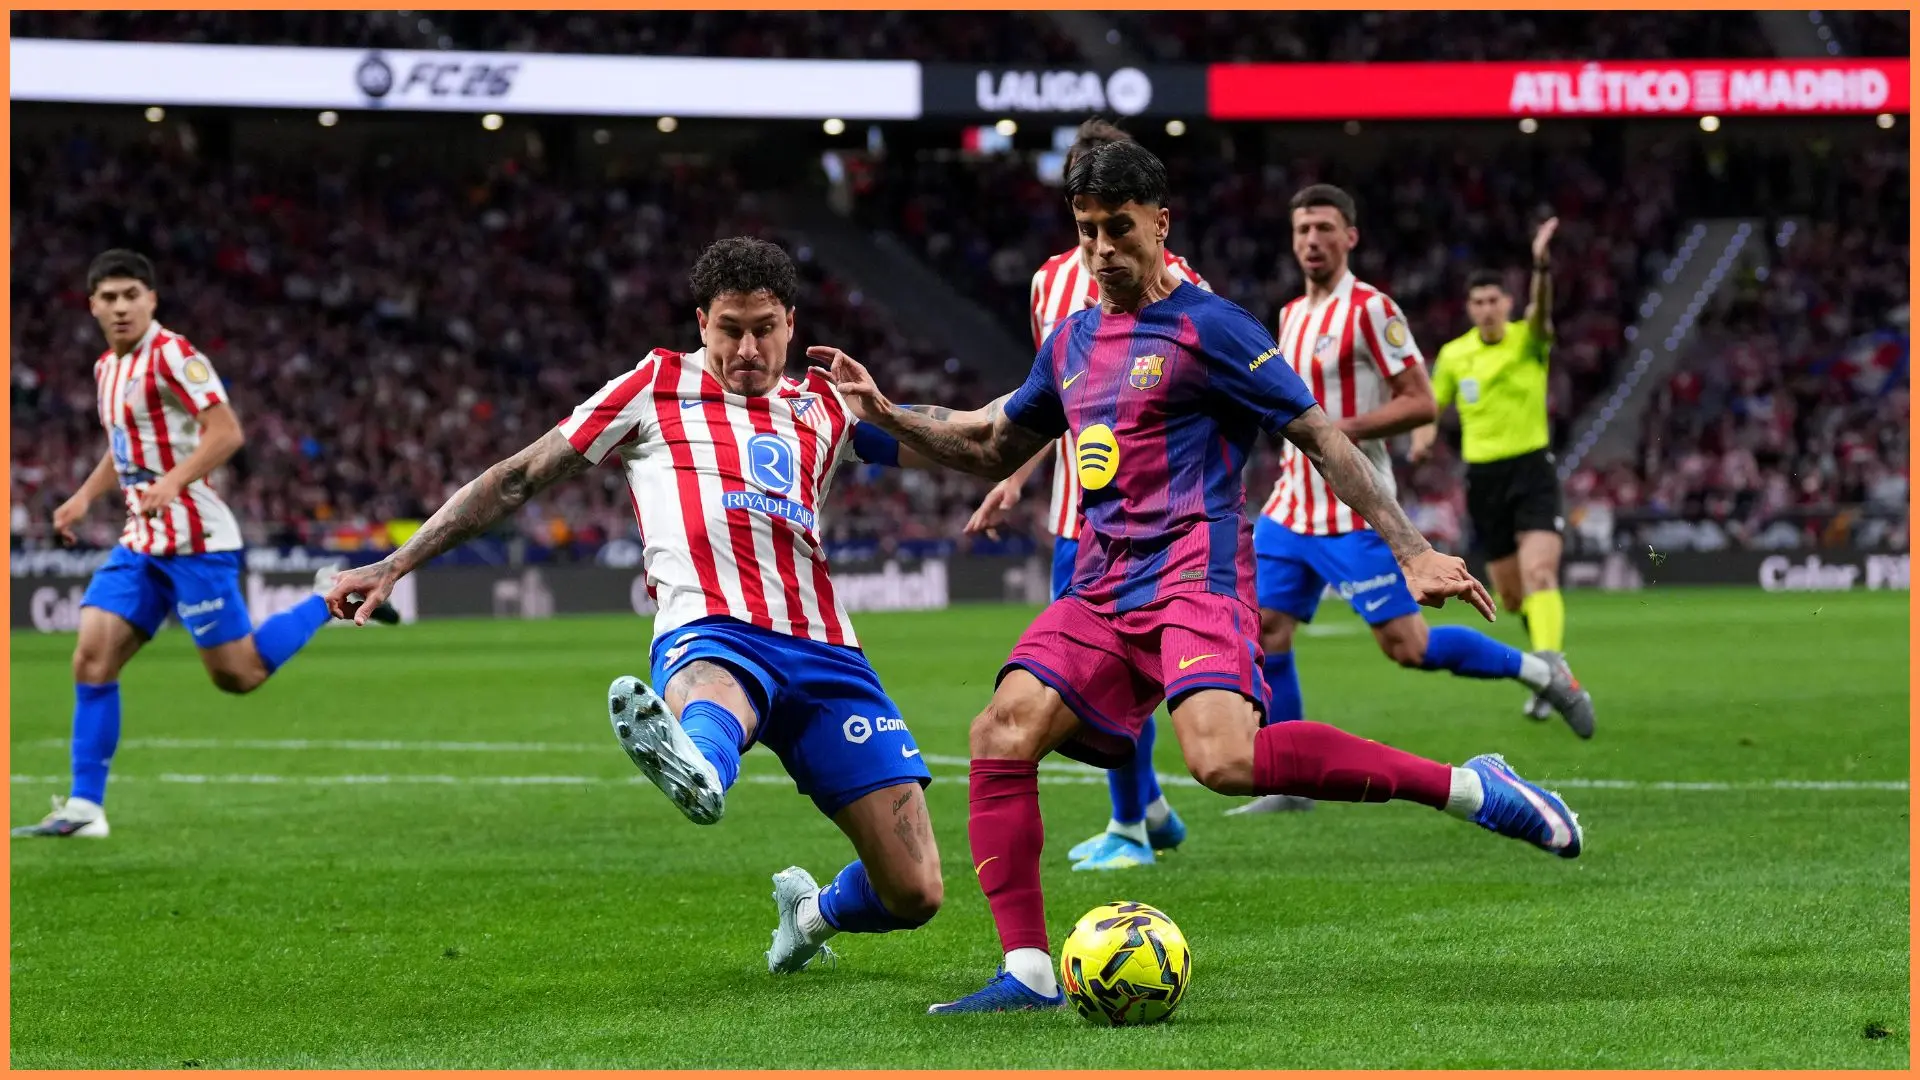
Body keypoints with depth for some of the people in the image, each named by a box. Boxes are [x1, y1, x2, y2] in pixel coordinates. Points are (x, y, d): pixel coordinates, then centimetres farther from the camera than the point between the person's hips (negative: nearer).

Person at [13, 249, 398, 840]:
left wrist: (172, 481, -33)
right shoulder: (107, 367, 14)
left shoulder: (171, 354, -12)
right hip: (141, 541, 8)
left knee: (238, 675, -5)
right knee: (92, 659, -5)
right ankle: (84, 807, -4)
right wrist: (83, 498, 20)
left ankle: (333, 597, 16)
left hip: (191, 538, -8)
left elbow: (226, 431, -21)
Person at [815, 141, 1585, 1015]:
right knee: (1002, 731, -13)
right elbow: (992, 448, 32)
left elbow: (1319, 438, -3)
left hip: (1194, 575, -7)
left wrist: (1412, 552, -8)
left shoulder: (1205, 327, -2)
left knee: (1223, 757, -31)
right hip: (1102, 589, 7)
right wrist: (886, 416, 19)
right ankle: (1028, 974, -10)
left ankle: (1468, 788, -22)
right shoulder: (1072, 341, 19)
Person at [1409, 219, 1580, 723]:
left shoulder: (1528, 339, -6)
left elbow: (1541, 308, -28)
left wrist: (1542, 264, -48)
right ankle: (1547, 651, 36)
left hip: (1532, 470, -4)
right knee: (1511, 595, 11)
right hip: (1483, 476, 4)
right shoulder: (1453, 354, 5)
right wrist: (1423, 432, -6)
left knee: (1539, 574, -23)